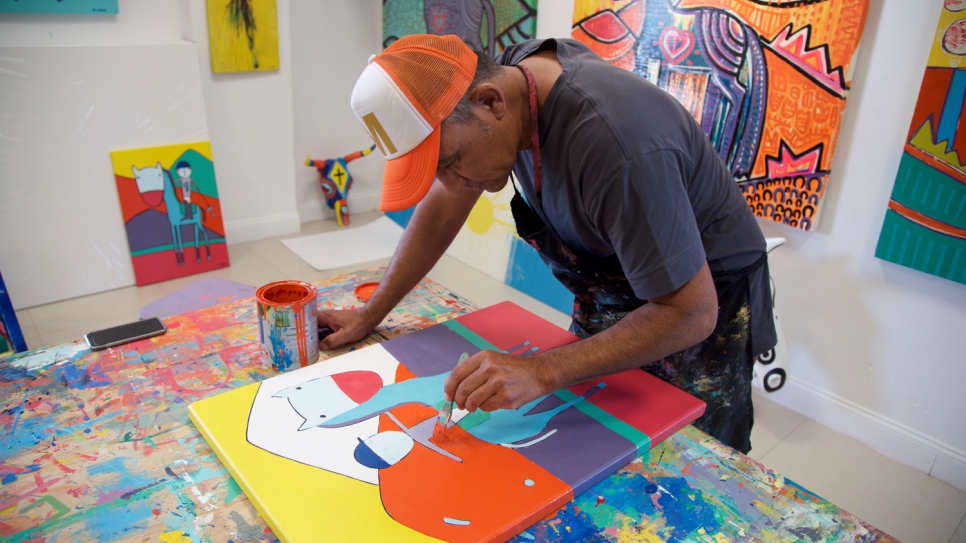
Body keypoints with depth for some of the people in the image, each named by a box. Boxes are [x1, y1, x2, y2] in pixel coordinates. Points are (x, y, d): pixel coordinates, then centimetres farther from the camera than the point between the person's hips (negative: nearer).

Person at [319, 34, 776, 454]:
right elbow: (444, 206, -3)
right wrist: (370, 315, -2)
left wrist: (543, 371, -37)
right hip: (609, 298, 7)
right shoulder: (509, 75, -14)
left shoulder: (616, 147, -38)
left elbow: (690, 313, -32)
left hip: (699, 302, -6)